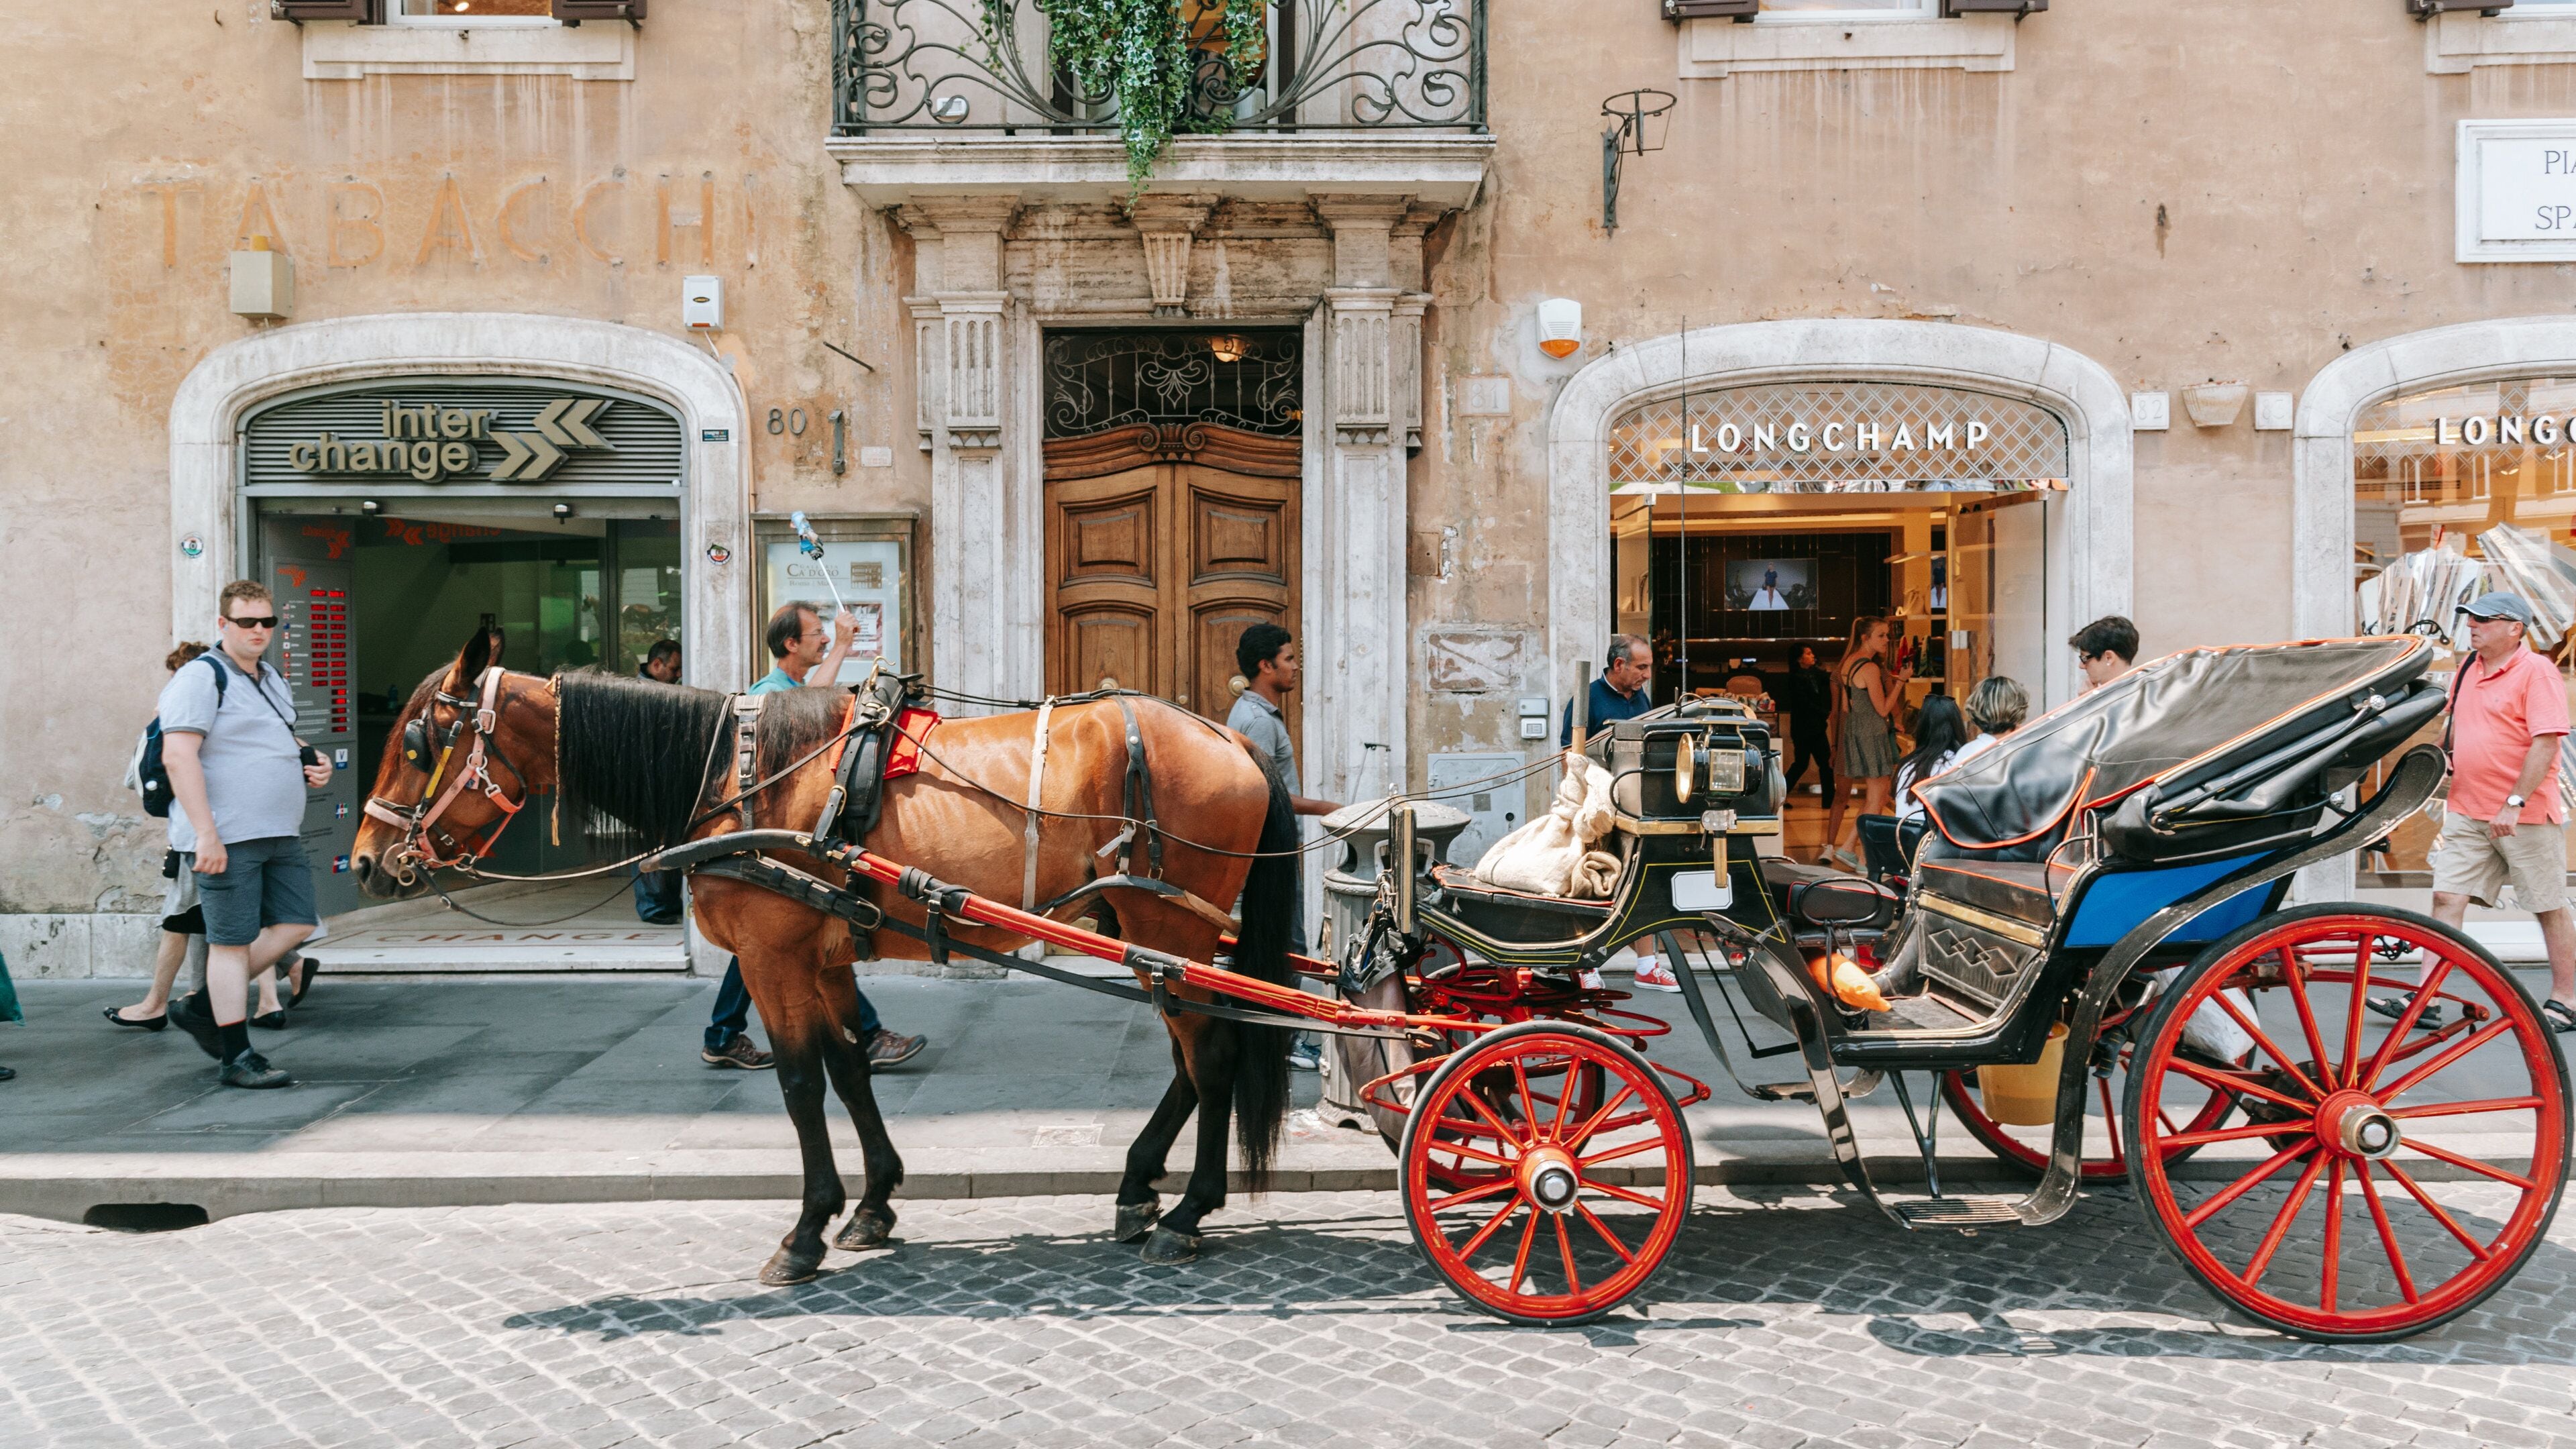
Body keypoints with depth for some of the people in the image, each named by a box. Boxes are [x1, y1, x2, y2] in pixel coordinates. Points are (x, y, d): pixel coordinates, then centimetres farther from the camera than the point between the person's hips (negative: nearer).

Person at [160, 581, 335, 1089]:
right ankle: (237, 1059, 5)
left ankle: (202, 1006, 21)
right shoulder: (201, 678, -10)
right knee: (233, 940, -3)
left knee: (296, 924, 9)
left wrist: (312, 761, 10)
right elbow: (178, 756, -19)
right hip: (227, 838, -9)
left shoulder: (272, 679, 18)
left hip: (279, 834, 9)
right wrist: (206, 833, -25)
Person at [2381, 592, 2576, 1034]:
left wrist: (2514, 803, -22)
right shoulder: (2468, 669, 11)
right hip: (2466, 812, 7)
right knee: (2447, 899, -1)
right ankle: (2427, 1001, -2)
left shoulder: (2536, 671, -11)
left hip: (2525, 815, -7)